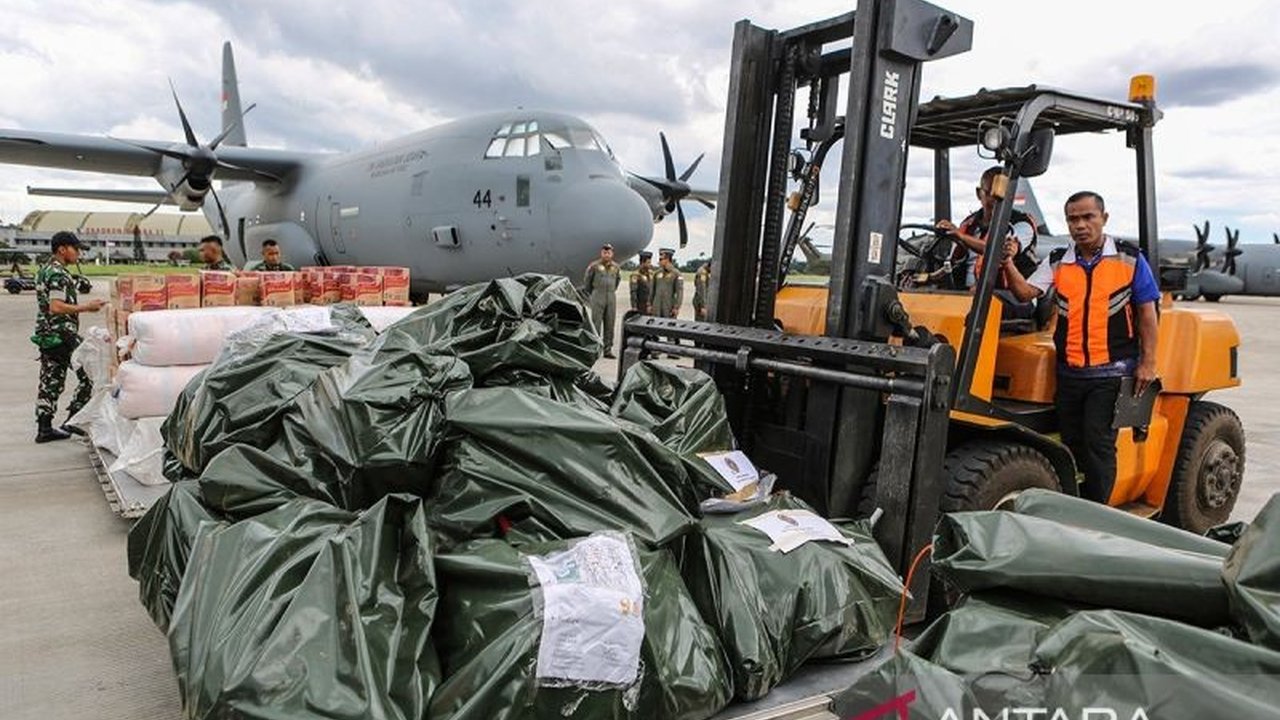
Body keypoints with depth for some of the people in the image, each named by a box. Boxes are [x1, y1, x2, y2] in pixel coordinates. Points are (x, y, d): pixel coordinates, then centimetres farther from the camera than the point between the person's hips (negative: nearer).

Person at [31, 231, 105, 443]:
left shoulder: (43, 271, 17)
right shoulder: (58, 274, -14)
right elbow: (56, 307, -23)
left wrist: (85, 306, 19)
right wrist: (86, 307, -17)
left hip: (45, 334, 10)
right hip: (62, 335, -10)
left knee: (50, 381, 11)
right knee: (88, 375, -1)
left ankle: (44, 429, 13)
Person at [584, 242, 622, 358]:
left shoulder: (616, 267, 8)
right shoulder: (594, 266, -4)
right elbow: (587, 281, 5)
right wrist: (591, 294, 12)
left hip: (611, 297, 4)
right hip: (598, 297, -4)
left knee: (610, 324, 5)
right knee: (596, 323, -5)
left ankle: (608, 349, 10)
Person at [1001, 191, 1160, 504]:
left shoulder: (1130, 259, 0)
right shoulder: (1057, 263, 7)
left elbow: (1147, 312, 1)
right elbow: (1026, 292, -5)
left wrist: (1148, 363, -4)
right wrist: (1008, 266, -23)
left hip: (1111, 372, -3)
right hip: (1069, 371, 4)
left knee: (1098, 442, -6)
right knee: (1071, 442, 12)